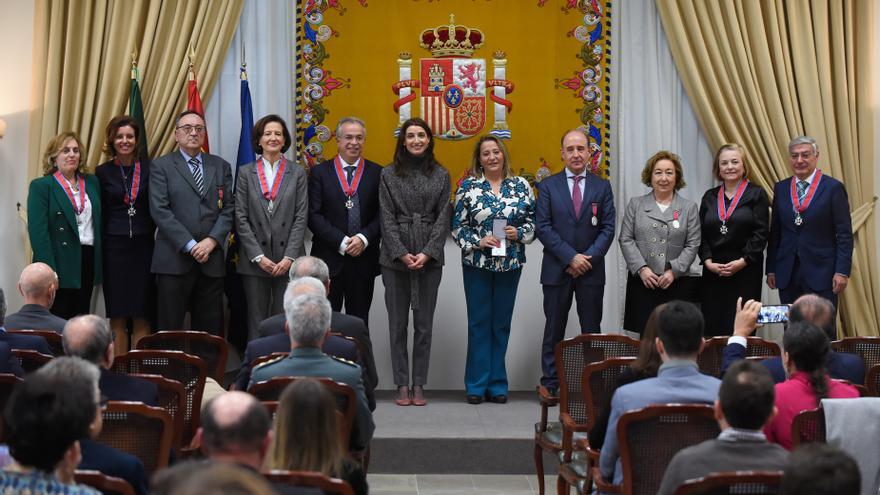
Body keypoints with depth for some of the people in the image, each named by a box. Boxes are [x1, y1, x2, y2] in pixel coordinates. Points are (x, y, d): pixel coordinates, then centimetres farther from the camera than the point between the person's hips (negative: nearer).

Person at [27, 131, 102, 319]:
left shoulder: (92, 182, 13)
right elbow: (37, 231, -10)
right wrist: (48, 271, -17)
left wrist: (99, 261, 7)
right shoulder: (41, 186, -3)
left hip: (88, 260, 5)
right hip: (61, 263, -5)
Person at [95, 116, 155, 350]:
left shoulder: (149, 168, 3)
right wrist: (100, 249, -1)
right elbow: (99, 214, 6)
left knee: (142, 317, 0)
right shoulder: (103, 172, 5)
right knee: (117, 316, 2)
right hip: (114, 248, 0)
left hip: (143, 246, 0)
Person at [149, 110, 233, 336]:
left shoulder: (221, 166, 15)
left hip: (211, 260, 3)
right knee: (171, 328, -1)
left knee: (210, 329, 4)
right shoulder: (161, 166, 4)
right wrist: (190, 245, -12)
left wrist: (212, 241, -8)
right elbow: (160, 211, -6)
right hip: (174, 260, -3)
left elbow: (228, 209, 8)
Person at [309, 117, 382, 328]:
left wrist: (364, 238, -14)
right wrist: (341, 242, -13)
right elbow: (314, 215, -4)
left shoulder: (377, 173, 6)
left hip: (364, 259, 1)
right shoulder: (320, 172, 3)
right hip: (329, 259, -1)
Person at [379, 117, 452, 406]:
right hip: (395, 257, -1)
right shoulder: (389, 174, 5)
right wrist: (402, 253, -11)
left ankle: (419, 385, 8)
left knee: (424, 323, 3)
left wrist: (427, 253, -9)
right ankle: (402, 385, 8)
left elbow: (443, 217, 2)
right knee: (397, 323, 2)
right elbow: (387, 218, 0)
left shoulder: (441, 175, 8)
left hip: (430, 259, 1)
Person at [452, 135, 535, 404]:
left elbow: (533, 220, 7)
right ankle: (477, 385, 9)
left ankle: (497, 384, 14)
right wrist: (478, 241, -14)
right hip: (477, 263, -1)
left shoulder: (521, 186, 5)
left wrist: (519, 233, -11)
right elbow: (458, 226, 0)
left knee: (502, 323, 7)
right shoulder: (468, 187, 0)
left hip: (510, 263, 2)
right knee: (479, 322, 2)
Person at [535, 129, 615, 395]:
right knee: (554, 329, 5)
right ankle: (550, 383, 11)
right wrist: (571, 258, -13)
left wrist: (588, 258, -12)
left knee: (591, 330, 4)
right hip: (556, 270, -1)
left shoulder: (602, 187, 6)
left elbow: (608, 228, 1)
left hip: (591, 271, 1)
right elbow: (543, 227, -5)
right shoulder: (548, 186, 3)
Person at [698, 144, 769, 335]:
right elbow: (701, 234, 10)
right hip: (713, 272, 4)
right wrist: (708, 261, -5)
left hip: (746, 271, -3)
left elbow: (761, 233, -5)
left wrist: (743, 261, -13)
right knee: (712, 327, 0)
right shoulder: (710, 197, 14)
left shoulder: (756, 194, 2)